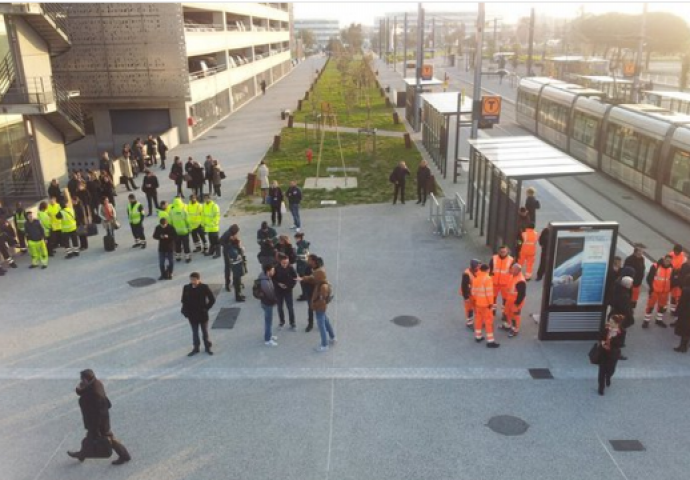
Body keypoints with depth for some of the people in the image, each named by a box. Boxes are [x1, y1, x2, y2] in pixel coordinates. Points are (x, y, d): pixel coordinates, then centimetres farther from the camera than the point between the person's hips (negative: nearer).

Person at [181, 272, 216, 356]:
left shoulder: (204, 287, -14)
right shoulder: (186, 288, -7)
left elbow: (212, 299, -7)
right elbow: (184, 301, 4)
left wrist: (206, 308, -9)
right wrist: (185, 311, -3)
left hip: (203, 315, -2)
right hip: (192, 315, 2)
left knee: (205, 332, 11)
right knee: (194, 332, 14)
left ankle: (207, 347, 27)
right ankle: (196, 348, 29)